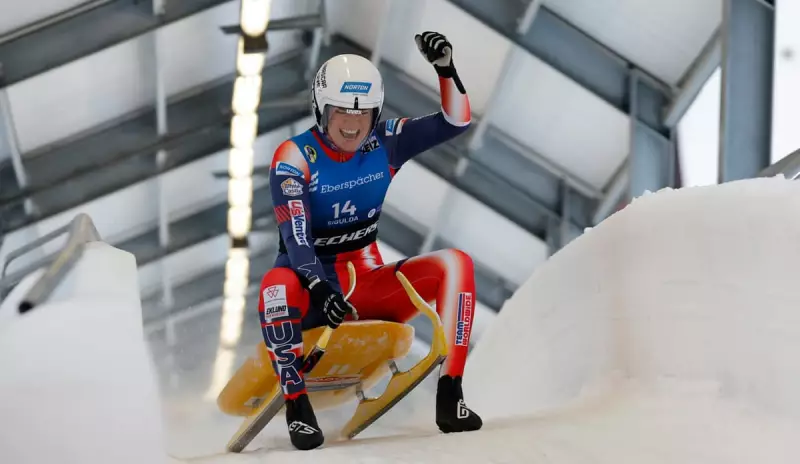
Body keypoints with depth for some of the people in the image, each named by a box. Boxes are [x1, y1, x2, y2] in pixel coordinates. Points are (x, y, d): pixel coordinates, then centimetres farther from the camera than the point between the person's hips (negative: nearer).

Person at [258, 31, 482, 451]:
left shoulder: (385, 143, 0)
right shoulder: (293, 157, -12)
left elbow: (455, 122, -2)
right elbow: (295, 236, -23)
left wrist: (446, 69, -18)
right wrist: (319, 288, -39)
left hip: (367, 282, 4)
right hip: (311, 286, -4)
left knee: (455, 264, -19)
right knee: (277, 285, -40)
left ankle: (450, 397, -23)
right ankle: (296, 404, -27)